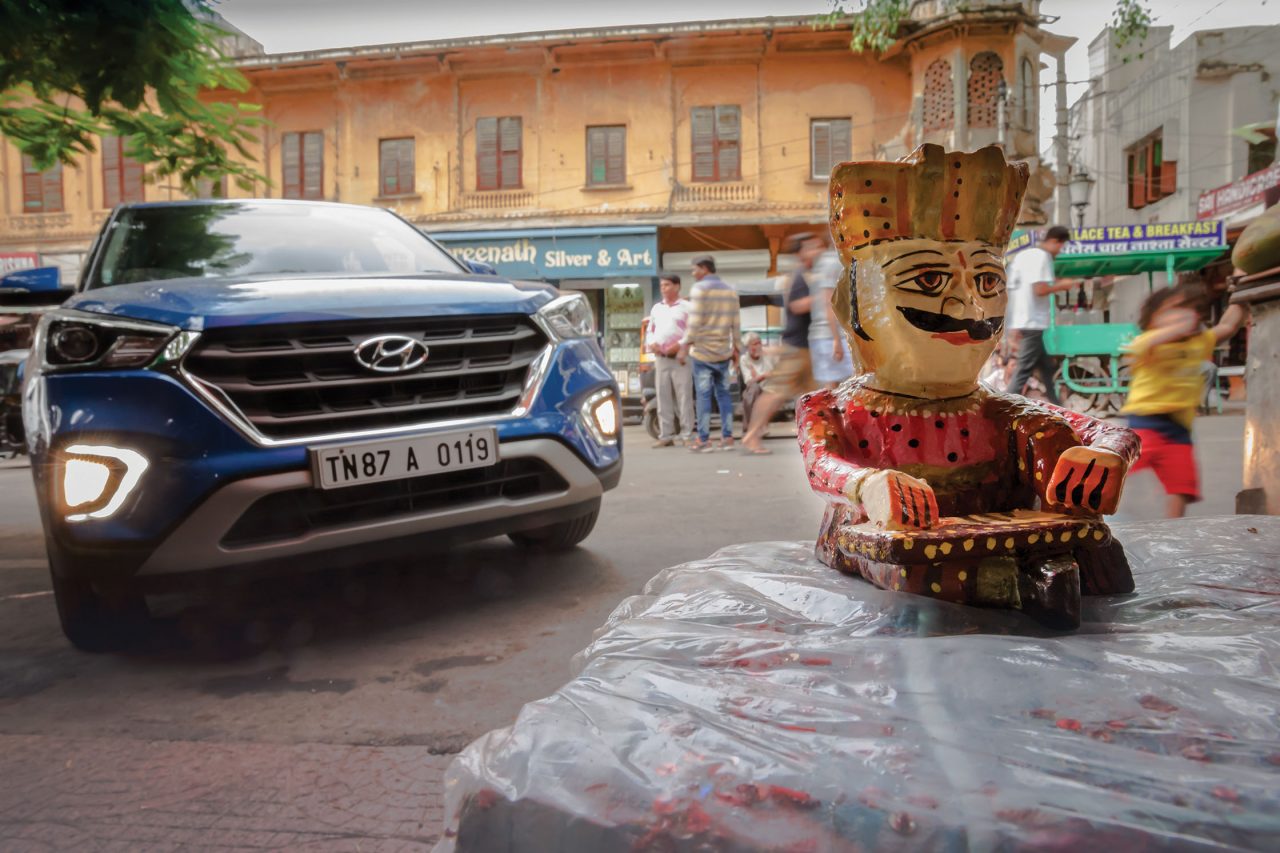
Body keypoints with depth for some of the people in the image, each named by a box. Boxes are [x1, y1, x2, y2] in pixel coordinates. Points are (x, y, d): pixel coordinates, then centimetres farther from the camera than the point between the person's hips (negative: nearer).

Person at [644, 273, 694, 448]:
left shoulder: (686, 307, 2)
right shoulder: (656, 308, 19)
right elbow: (650, 331, 22)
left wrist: (679, 345, -18)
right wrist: (651, 343, 1)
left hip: (680, 358, -5)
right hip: (660, 358, 5)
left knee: (684, 398, -5)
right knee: (663, 398, 5)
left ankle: (687, 435, -1)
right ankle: (666, 435, 10)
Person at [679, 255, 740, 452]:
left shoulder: (700, 288, -8)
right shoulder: (730, 290, 11)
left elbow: (694, 321, -13)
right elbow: (736, 323, 11)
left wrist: (686, 344, -6)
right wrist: (735, 347, 18)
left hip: (703, 350, -6)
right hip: (724, 351, 6)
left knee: (703, 395, -3)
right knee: (724, 393, 9)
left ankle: (704, 439, -2)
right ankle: (727, 437, 8)